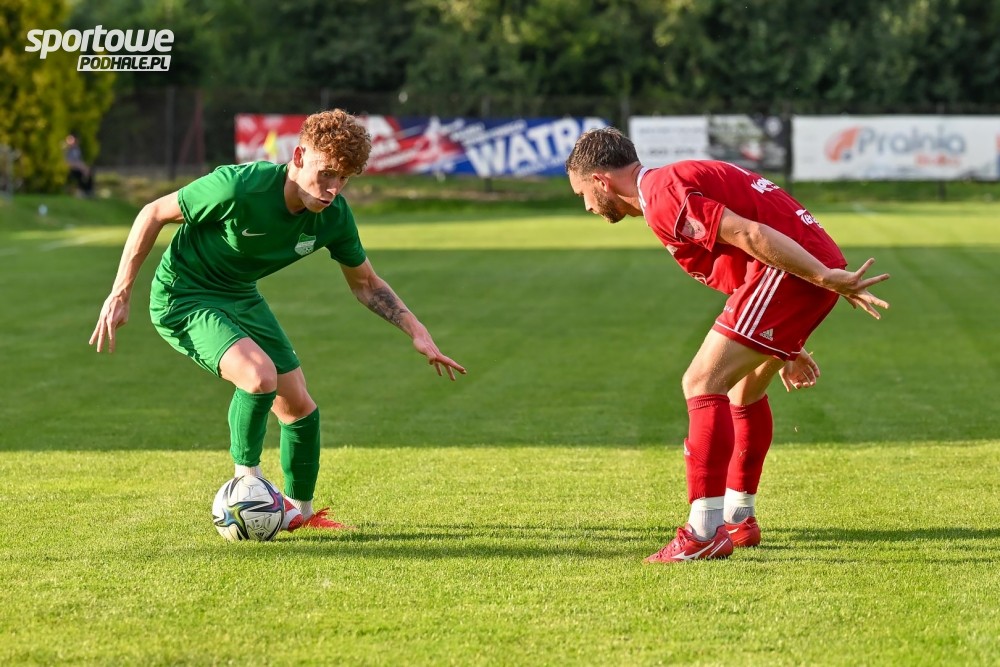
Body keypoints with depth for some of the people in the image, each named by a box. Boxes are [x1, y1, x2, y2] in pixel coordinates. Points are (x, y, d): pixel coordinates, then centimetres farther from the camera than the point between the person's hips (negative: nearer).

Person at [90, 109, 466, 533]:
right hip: (182, 296, -7)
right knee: (260, 374, -30)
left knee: (299, 407, 9)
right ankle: (247, 477, -6)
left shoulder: (334, 217, -14)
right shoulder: (239, 187, -32)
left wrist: (418, 332, -8)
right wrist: (120, 295, -17)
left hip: (241, 297, 7)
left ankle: (300, 511, 32)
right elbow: (155, 213, -19)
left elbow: (366, 284, 4)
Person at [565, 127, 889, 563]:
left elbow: (749, 235, -20)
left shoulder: (663, 195, -10)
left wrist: (828, 279, -23)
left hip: (792, 269, -10)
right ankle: (738, 519, 37)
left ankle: (704, 534, -17)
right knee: (745, 390, 25)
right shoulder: (675, 183, 24)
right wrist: (784, 350, 31)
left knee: (702, 383, -12)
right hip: (816, 264, 10)